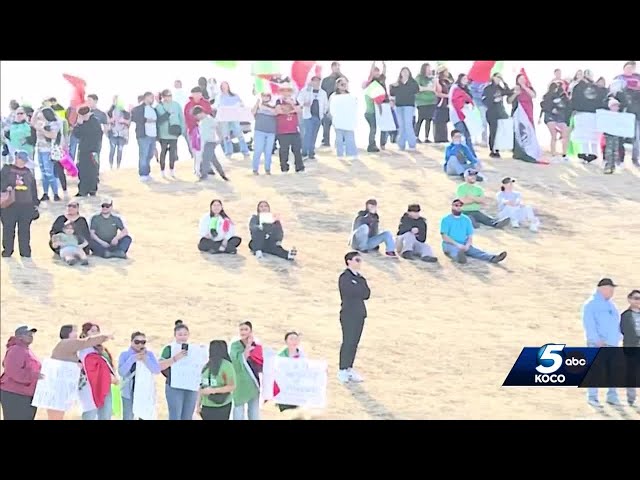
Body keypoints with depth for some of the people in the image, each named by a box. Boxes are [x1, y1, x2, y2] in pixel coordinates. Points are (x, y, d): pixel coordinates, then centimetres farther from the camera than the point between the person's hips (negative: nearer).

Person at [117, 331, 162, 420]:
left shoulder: (149, 354, 2)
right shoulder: (124, 354, -2)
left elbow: (157, 370, -8)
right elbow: (121, 372, -14)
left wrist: (146, 359, -20)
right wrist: (132, 359, -22)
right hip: (129, 392, -1)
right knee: (128, 418, 2)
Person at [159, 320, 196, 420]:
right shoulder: (169, 348, -3)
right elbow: (160, 366, -13)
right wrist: (175, 358, -24)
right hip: (174, 387, -4)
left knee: (187, 417, 8)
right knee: (175, 417, -6)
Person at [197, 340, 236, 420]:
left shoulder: (226, 366, -11)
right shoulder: (207, 366, 10)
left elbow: (232, 386, -15)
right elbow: (202, 386, 14)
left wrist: (213, 390, -22)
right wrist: (198, 405, 12)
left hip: (221, 407, -6)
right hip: (206, 407, 6)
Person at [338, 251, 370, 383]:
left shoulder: (359, 277, 15)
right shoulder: (345, 277, -9)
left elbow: (367, 294, 5)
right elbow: (358, 293, -20)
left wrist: (361, 280, -9)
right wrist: (362, 281, -4)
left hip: (359, 313, 7)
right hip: (349, 314, -7)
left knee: (354, 342, 8)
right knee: (348, 342, -6)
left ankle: (349, 368, 14)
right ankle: (342, 370, -1)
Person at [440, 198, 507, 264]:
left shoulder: (466, 219, 15)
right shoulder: (446, 219, 3)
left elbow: (470, 236, 11)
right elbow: (445, 237, -7)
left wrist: (467, 245, -12)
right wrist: (457, 245, -19)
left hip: (464, 245, 4)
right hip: (450, 244, -4)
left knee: (475, 251, -25)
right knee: (455, 251, -40)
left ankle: (493, 258, -51)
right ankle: (459, 256, -76)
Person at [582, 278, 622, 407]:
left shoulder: (610, 304, 20)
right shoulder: (591, 303, -5)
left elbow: (617, 321, 26)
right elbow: (589, 323, -14)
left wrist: (618, 337, 12)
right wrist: (596, 339, -20)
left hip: (612, 343, 8)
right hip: (597, 343, -8)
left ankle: (612, 397, 12)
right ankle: (592, 397, -6)